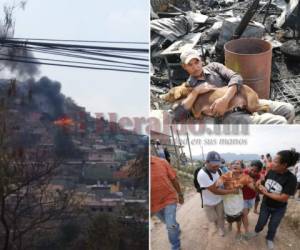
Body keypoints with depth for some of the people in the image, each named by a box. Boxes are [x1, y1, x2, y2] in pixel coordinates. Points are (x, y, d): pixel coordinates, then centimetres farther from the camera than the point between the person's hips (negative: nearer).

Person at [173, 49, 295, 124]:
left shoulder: (213, 67, 12)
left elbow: (236, 78, -6)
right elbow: (178, 116, -13)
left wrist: (225, 99, -24)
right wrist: (195, 91, -17)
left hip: (245, 103, 5)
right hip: (230, 116, -5)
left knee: (288, 110, -5)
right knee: (280, 123, -21)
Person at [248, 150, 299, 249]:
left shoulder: (291, 179, -31)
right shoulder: (271, 172, -16)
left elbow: (283, 198, -30)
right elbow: (262, 182, 4)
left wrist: (266, 193, -25)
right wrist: (260, 184, -19)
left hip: (278, 209, -3)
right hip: (265, 204, 3)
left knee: (272, 226, 21)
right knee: (261, 222, 23)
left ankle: (269, 239, 50)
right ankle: (257, 231, 55)